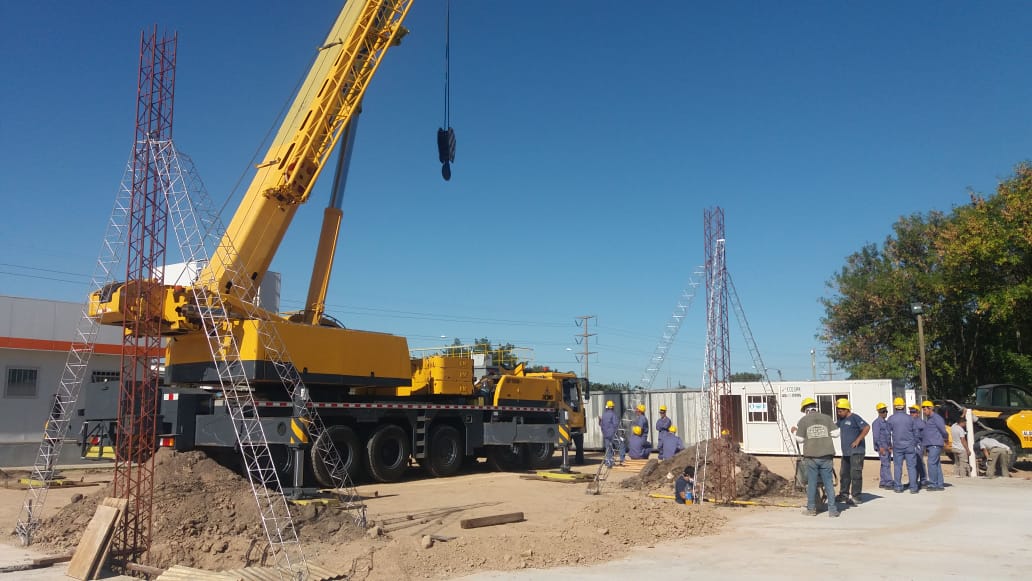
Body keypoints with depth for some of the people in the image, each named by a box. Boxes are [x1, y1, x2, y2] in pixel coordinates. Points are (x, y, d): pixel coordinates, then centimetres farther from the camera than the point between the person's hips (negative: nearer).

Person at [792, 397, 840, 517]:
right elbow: (835, 433, 0)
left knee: (811, 483, 7)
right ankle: (832, 509, 3)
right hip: (826, 455, 1)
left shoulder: (803, 420, 0)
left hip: (811, 456, -1)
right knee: (828, 482, 5)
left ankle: (811, 509, 13)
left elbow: (800, 439, -1)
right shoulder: (827, 418, 4)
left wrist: (794, 431, 18)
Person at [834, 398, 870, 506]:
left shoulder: (854, 418, -12)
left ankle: (856, 497, -4)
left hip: (856, 451, -9)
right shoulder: (841, 420, 14)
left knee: (855, 474, -8)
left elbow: (867, 427, -22)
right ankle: (844, 494, 26)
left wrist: (857, 440, -20)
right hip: (846, 452, 9)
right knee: (844, 473, 15)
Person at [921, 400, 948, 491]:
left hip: (935, 445, -9)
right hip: (930, 445, 9)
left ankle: (933, 484, -12)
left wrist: (945, 439, 4)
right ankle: (940, 485, 11)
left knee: (931, 463, -13)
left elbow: (943, 430, -12)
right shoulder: (928, 419, 20)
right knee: (937, 464, 9)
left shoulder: (936, 418, -9)